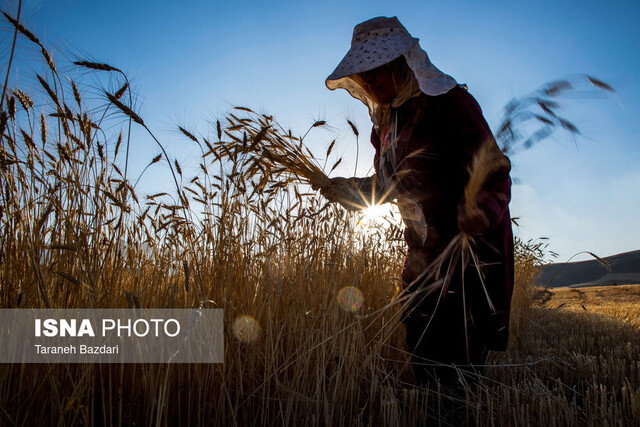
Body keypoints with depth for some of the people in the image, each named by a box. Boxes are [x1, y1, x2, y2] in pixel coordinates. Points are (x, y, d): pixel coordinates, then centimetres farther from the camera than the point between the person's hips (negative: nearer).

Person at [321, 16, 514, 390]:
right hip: (423, 255, 7)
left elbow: (495, 171, -15)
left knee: (457, 365, -5)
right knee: (423, 360, 13)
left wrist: (481, 209, -34)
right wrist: (342, 188, 7)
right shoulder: (385, 120, 10)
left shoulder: (448, 101, -12)